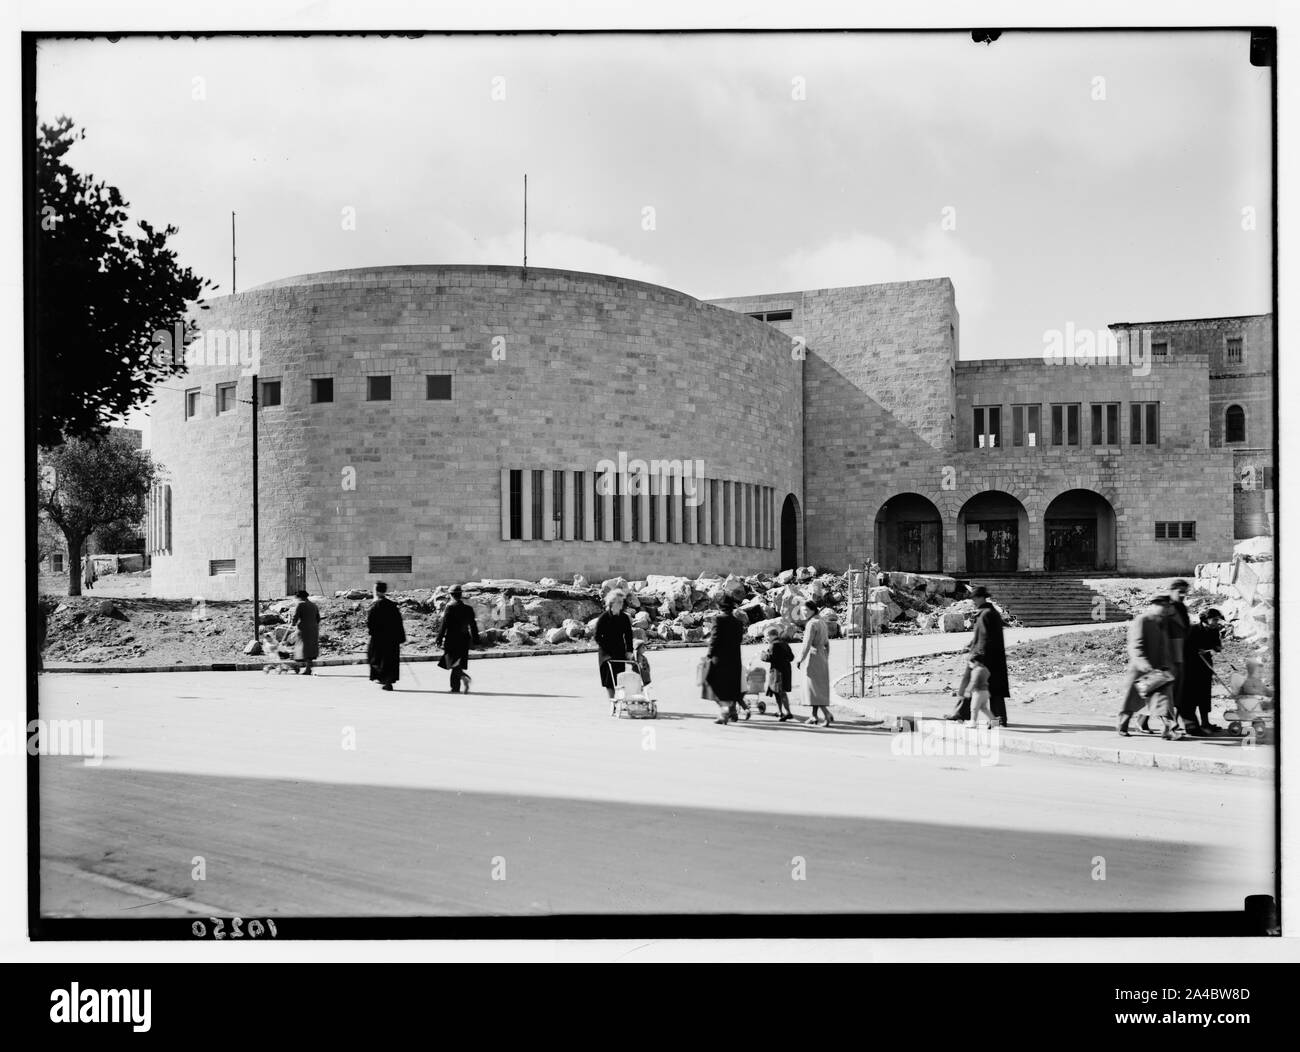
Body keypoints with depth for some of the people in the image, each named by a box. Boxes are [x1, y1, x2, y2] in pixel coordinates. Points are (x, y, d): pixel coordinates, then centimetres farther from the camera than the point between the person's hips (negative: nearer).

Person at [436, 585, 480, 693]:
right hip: (464, 639, 5)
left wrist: (439, 639, -7)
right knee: (457, 664, 13)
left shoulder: (450, 607, -10)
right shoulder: (468, 608, 4)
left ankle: (465, 677, -23)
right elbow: (473, 626, 7)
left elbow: (444, 625, -11)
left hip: (452, 639, -5)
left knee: (453, 663, 0)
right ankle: (455, 687, 13)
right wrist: (475, 640, 13)